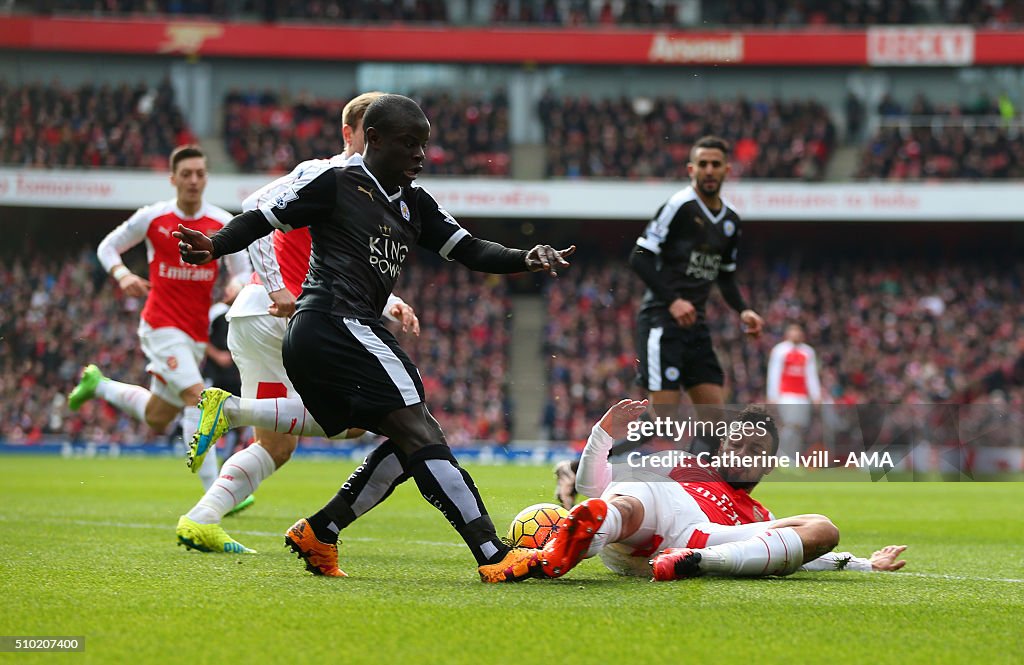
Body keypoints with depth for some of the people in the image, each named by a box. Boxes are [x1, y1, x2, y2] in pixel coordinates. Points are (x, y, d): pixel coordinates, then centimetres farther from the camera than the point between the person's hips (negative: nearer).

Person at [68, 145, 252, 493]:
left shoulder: (224, 224, 0)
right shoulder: (152, 217, -4)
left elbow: (243, 273, 6)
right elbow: (107, 247, 8)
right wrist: (123, 275, -12)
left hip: (197, 333, 5)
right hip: (162, 324, -5)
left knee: (156, 420, 15)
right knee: (197, 397, -23)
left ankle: (98, 384, 41)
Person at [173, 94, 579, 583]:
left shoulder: (414, 204, 21)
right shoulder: (334, 181, -1)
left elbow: (469, 251, 14)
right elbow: (262, 219, -1)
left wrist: (527, 259, -3)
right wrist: (213, 247, -20)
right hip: (335, 321, -10)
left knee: (412, 443, 10)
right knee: (419, 432, -17)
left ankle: (318, 533, 12)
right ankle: (495, 557, -24)